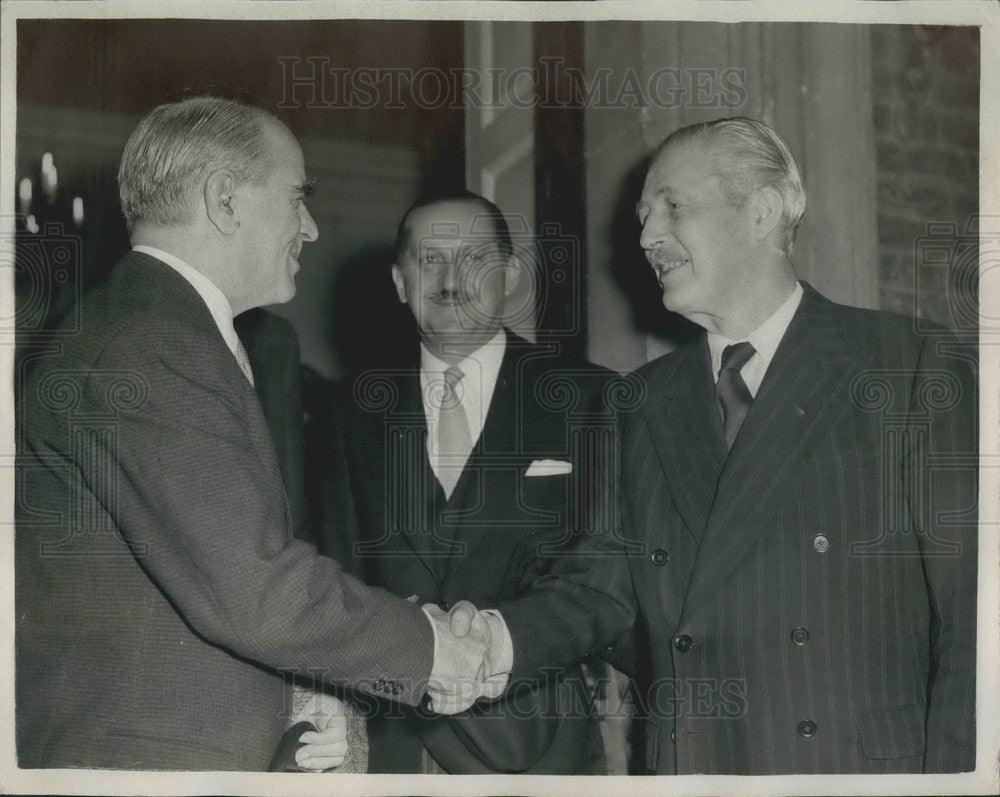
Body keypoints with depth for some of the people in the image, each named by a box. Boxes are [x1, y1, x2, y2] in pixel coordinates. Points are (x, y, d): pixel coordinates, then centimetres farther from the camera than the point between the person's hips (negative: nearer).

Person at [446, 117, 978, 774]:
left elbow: (973, 613, -9)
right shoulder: (642, 405, 10)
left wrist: (951, 769, -16)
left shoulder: (920, 368, -5)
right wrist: (503, 640, -13)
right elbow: (607, 580, 5)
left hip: (868, 764, -4)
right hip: (683, 765, 4)